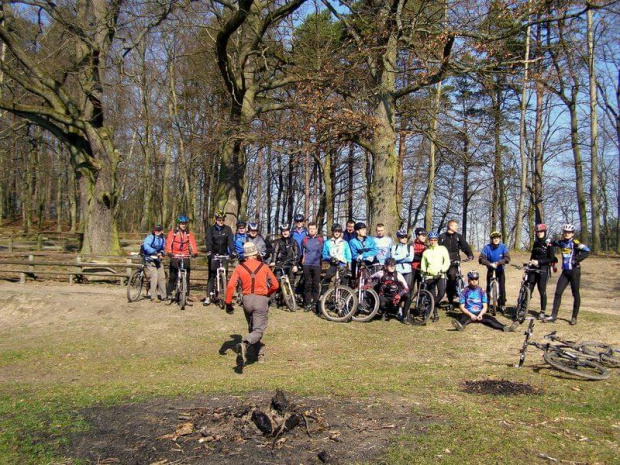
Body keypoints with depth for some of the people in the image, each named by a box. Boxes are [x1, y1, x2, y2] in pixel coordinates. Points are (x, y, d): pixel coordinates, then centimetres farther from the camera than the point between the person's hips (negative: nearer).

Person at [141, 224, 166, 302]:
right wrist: (155, 252, -41)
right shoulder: (150, 237, -13)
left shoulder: (163, 239, 8)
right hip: (150, 259, -6)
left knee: (162, 277, 6)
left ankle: (163, 295, 17)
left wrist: (161, 253, -8)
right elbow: (146, 246, -31)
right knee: (154, 276, -16)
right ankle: (153, 297, -11)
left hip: (158, 259, 7)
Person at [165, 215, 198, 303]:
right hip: (175, 256, -2)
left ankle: (186, 297, 7)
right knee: (172, 277, 0)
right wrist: (168, 252, -32)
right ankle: (169, 295, 10)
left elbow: (192, 243, -9)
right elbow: (169, 242, -14)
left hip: (185, 257, 2)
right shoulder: (173, 232, -1)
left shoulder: (189, 233, 5)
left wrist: (195, 252, -28)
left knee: (186, 277, 1)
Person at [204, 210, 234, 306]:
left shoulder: (227, 229, 3)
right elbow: (208, 241, -11)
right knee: (212, 276, -4)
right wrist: (209, 251, -29)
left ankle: (222, 294, 6)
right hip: (213, 255, -1)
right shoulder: (210, 229, 0)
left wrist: (232, 251, -21)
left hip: (224, 255, 1)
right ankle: (208, 297, -4)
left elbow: (231, 241, -5)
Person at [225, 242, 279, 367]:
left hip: (247, 300, 3)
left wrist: (228, 303, -1)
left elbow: (230, 286, -9)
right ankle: (244, 344, -32)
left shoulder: (239, 268, 0)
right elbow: (275, 285, 2)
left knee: (252, 328, 22)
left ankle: (260, 353, 27)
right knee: (258, 330, -4)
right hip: (261, 300, -2)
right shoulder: (264, 267, 0)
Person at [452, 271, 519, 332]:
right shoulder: (464, 291, 2)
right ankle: (460, 325, -72)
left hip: (479, 313, 3)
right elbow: (462, 307, -2)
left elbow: (485, 306, 6)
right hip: (468, 313, -3)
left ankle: (504, 327, -52)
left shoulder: (481, 291, 9)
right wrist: (470, 315, -18)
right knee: (463, 317, -37)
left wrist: (481, 314, -14)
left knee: (491, 319, -25)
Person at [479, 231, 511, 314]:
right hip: (490, 270, 0)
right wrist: (490, 264, -40)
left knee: (502, 288, -8)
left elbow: (507, 258, -25)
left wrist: (497, 263, -38)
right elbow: (481, 259, -24)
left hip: (500, 270, 0)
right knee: (488, 287, -3)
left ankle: (502, 305, 6)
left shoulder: (503, 247, -15)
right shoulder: (487, 247, -16)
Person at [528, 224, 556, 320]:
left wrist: (539, 261, -16)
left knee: (542, 291, -1)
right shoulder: (536, 243, 13)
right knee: (528, 289, 0)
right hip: (533, 269, 5)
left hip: (543, 269, -5)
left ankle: (542, 312, 9)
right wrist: (531, 262, 6)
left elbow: (552, 259, -11)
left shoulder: (549, 244, -6)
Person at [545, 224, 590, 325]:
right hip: (565, 271, 5)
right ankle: (553, 315, 3)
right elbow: (552, 243, 28)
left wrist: (577, 259, -26)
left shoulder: (575, 243, -9)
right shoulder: (561, 242, 8)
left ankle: (574, 317, 12)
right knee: (558, 293, -1)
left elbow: (586, 251, -23)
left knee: (575, 294, 4)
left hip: (574, 271, -5)